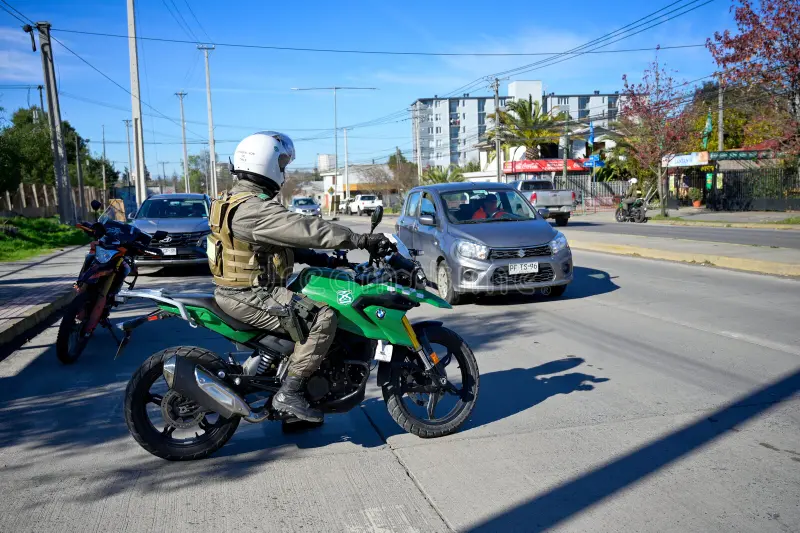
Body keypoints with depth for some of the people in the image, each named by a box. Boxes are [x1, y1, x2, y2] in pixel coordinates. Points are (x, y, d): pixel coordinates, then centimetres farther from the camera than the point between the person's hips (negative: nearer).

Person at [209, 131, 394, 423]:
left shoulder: (236, 201, 14)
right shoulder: (255, 208, -21)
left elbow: (285, 240, 17)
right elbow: (305, 228, -29)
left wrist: (322, 259, 10)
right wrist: (361, 240, -28)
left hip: (237, 289, 11)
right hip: (249, 297, -11)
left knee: (306, 309, 23)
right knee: (323, 317, -20)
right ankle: (290, 393, -13)